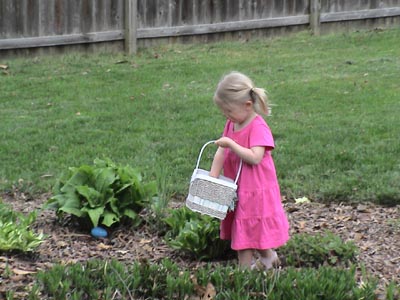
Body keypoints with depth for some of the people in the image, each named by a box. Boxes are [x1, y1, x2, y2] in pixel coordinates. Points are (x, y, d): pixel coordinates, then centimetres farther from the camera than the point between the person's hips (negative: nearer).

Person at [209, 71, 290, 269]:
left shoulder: (258, 127, -18)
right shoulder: (231, 124, 5)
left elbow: (255, 157, -28)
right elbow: (221, 152, 2)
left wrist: (231, 143, -27)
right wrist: (212, 177, -7)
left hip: (256, 190, -8)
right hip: (237, 190, 8)